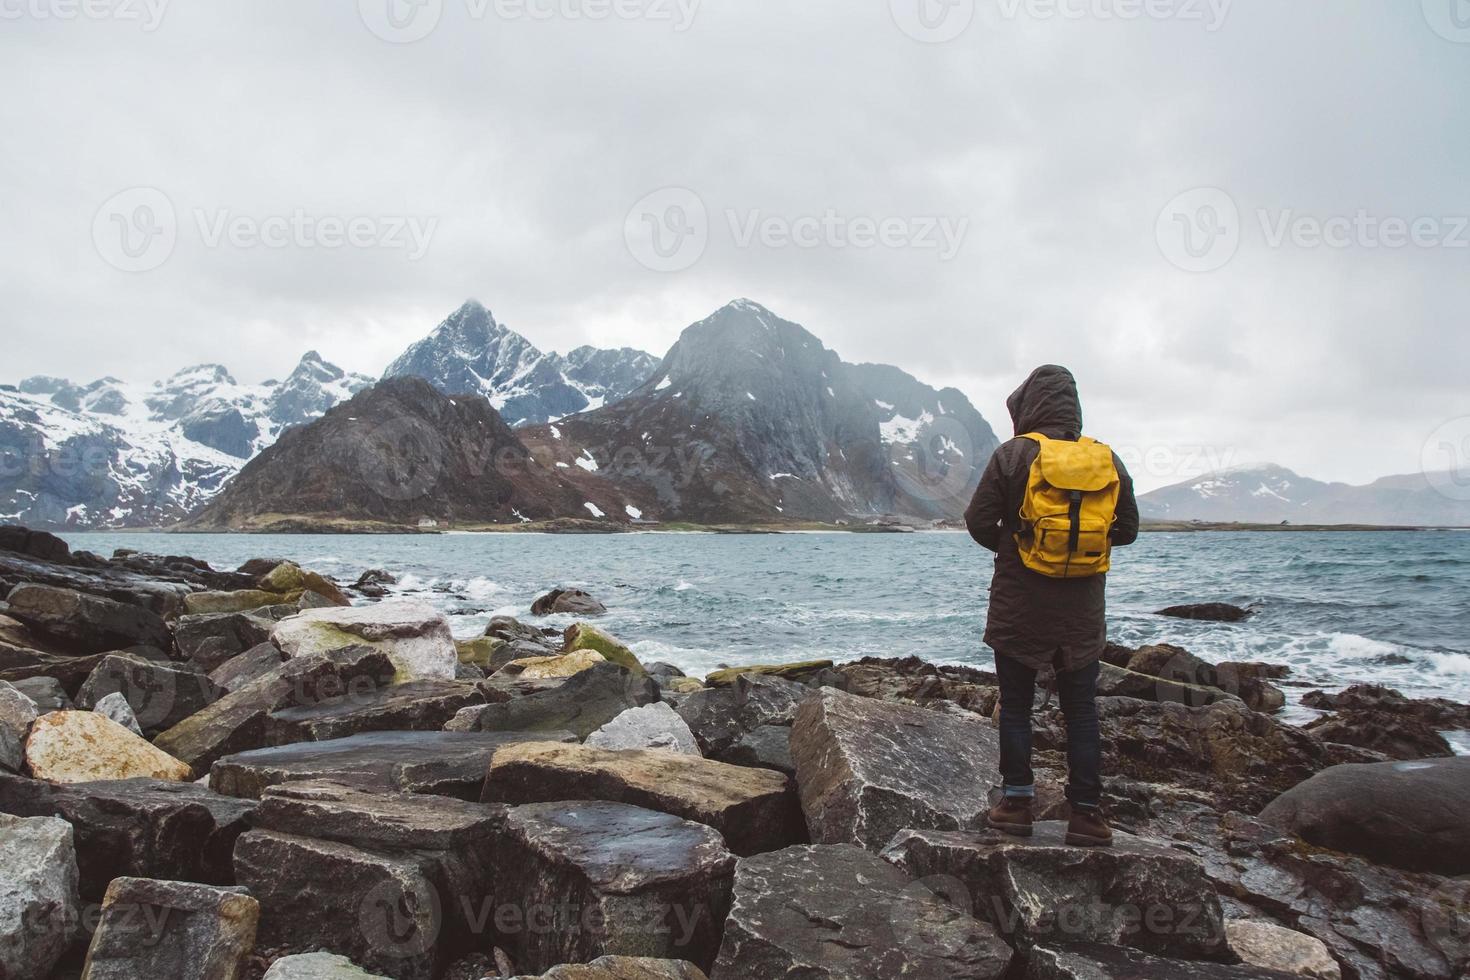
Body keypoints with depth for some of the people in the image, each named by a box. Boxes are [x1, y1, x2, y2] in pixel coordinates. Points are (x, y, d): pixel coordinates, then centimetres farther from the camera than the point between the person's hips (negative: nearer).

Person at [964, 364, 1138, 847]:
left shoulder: (1012, 455, -9)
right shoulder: (1106, 458, 2)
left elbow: (978, 521, -9)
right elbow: (1128, 529, 8)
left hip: (1019, 607, -2)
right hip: (1083, 611, 3)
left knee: (1015, 706, 9)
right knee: (1081, 709, 10)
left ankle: (1017, 801, 13)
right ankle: (1086, 812, 12)